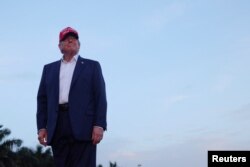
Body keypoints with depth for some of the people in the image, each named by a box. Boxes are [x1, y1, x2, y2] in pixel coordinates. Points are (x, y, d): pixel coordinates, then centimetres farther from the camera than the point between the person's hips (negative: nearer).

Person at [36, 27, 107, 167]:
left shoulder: (92, 66, 14)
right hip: (58, 128, 3)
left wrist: (99, 125, -8)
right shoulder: (49, 69, 23)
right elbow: (42, 99, 16)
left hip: (83, 126, -3)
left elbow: (100, 97, 4)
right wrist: (41, 127, 4)